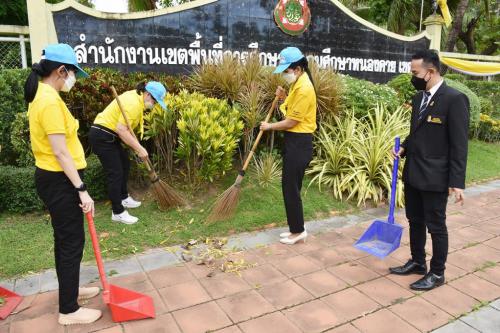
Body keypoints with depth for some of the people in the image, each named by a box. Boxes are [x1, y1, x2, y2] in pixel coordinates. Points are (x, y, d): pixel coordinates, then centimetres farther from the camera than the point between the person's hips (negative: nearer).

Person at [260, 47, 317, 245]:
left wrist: (269, 126, -4)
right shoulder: (297, 84, 12)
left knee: (291, 188, -3)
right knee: (289, 186, 14)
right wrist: (284, 97, 5)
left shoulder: (304, 88, -19)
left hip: (299, 142, -10)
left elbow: (291, 122, -18)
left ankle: (298, 231, 11)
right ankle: (296, 228, 25)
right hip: (293, 140, 10)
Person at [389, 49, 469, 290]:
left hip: (434, 177, -7)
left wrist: (457, 182, -17)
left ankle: (437, 273, 25)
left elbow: (459, 145, -16)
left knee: (436, 226, 7)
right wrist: (404, 148, 3)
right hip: (412, 174, 7)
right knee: (415, 222, 19)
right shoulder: (418, 97, 8)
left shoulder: (454, 99, -15)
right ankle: (417, 262, 37)